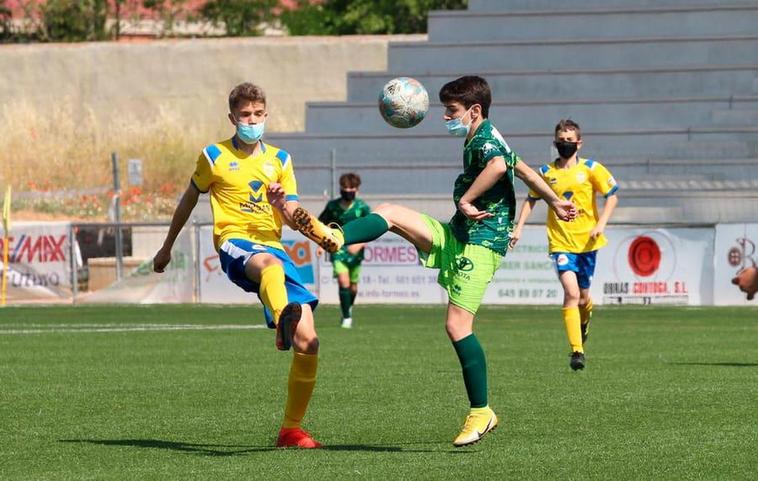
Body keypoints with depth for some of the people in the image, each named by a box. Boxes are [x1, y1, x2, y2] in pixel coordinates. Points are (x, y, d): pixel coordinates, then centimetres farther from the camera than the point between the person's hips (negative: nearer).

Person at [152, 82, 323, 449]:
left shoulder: (279, 160, 17)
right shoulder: (214, 157, 10)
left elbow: (295, 220, 13)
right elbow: (188, 201, 23)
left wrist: (283, 204, -10)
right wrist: (167, 248, 29)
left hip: (273, 245, 4)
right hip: (234, 243, -4)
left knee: (308, 342, -9)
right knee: (269, 263, -44)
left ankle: (291, 429, 3)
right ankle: (283, 321, -75)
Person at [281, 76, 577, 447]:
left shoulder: (484, 138, -12)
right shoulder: (481, 140, 19)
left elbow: (499, 165, -35)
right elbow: (523, 170, 29)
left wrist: (466, 200, -27)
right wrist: (555, 202, 38)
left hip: (480, 243, -10)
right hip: (456, 236, 10)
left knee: (457, 325, -14)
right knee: (389, 213, -2)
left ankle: (481, 413, -9)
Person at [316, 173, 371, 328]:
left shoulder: (362, 207, -6)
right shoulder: (332, 206, -2)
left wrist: (359, 244, -24)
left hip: (355, 252, 1)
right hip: (338, 250, -1)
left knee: (353, 287, 10)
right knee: (343, 283, -18)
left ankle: (349, 308, 41)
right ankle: (346, 318, -9)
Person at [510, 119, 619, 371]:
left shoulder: (590, 169, -2)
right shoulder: (546, 172, 3)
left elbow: (612, 195, 2)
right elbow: (531, 199, 16)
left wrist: (601, 224, -10)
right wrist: (518, 228, 8)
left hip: (586, 241, 1)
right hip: (561, 243, 0)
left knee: (583, 296, 11)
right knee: (571, 293, -18)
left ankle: (585, 317, 50)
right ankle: (577, 351, -17)